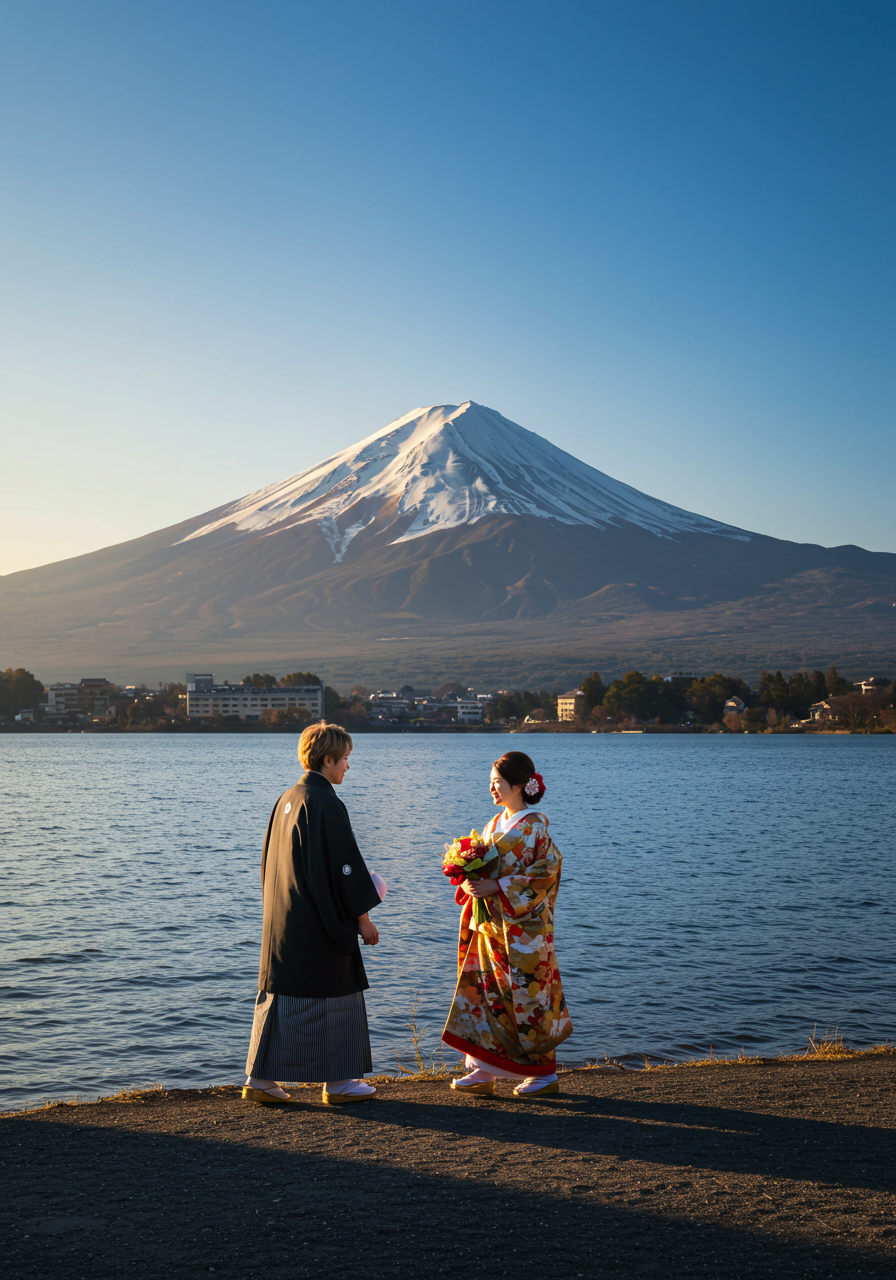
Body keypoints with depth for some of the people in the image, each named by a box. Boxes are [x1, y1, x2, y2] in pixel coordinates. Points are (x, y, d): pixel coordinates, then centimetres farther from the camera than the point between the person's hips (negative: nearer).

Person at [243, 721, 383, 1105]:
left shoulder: (287, 800, 10)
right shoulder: (327, 804, -16)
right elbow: (344, 864, -16)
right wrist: (363, 917, -9)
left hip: (282, 919, 8)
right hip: (320, 920, -8)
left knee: (281, 991, 11)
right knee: (332, 992, 2)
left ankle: (261, 1077, 13)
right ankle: (337, 1081, 11)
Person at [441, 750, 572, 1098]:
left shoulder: (533, 826, -11)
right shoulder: (494, 824, 13)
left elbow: (545, 873, -17)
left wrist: (497, 887, -21)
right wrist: (471, 883, -2)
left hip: (522, 926, -8)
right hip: (490, 925, 8)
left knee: (527, 995, -1)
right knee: (483, 990, 6)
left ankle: (545, 1073, 12)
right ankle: (483, 1071, 12)